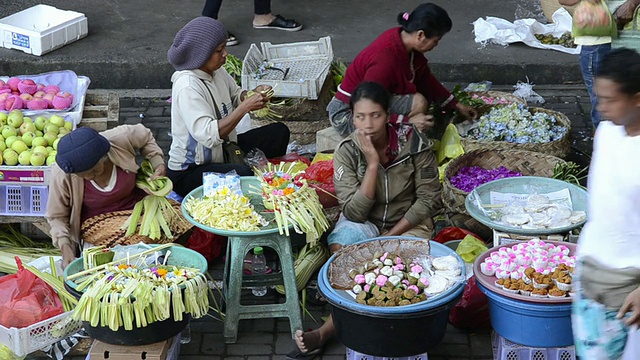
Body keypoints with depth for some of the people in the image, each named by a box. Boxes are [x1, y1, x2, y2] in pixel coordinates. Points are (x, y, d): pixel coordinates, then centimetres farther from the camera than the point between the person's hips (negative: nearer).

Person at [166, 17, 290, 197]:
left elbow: (235, 96, 19)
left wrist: (254, 93, -4)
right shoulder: (187, 87, -26)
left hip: (222, 152, 10)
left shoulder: (217, 71, -1)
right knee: (244, 174, -36)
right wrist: (246, 106, -32)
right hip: (189, 172, -10)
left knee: (279, 132, 6)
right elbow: (208, 136, -35)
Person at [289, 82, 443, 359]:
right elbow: (355, 212, -20)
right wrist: (372, 163, -28)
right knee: (341, 245, -32)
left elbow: (428, 199, -9)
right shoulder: (347, 152, -13)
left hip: (407, 222, -1)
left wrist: (390, 237, -17)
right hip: (363, 223, 1)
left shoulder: (414, 143, -15)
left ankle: (327, 331, -23)